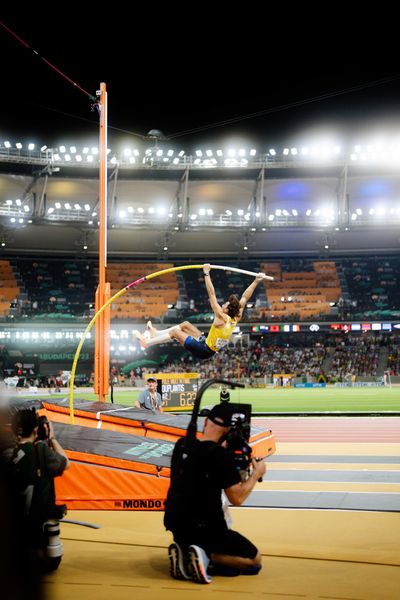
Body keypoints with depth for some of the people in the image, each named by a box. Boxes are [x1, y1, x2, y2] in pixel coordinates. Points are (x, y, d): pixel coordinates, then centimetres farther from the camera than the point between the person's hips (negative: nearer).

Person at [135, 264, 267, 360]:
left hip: (203, 351, -9)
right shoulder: (236, 319, -9)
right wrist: (256, 281, -3)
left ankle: (147, 342, 11)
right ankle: (156, 334, 27)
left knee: (175, 332, -2)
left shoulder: (222, 318, -28)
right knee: (185, 325, 16)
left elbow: (211, 294, -29)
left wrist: (207, 274, -28)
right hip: (206, 343, 9)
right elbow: (245, 297, -3)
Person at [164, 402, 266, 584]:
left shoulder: (181, 445, 1)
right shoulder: (222, 456, -18)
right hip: (204, 529, -7)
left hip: (177, 525, 7)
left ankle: (184, 555, 5)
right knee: (255, 560, 10)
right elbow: (237, 498, -16)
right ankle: (206, 557, -11)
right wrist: (256, 474, -2)